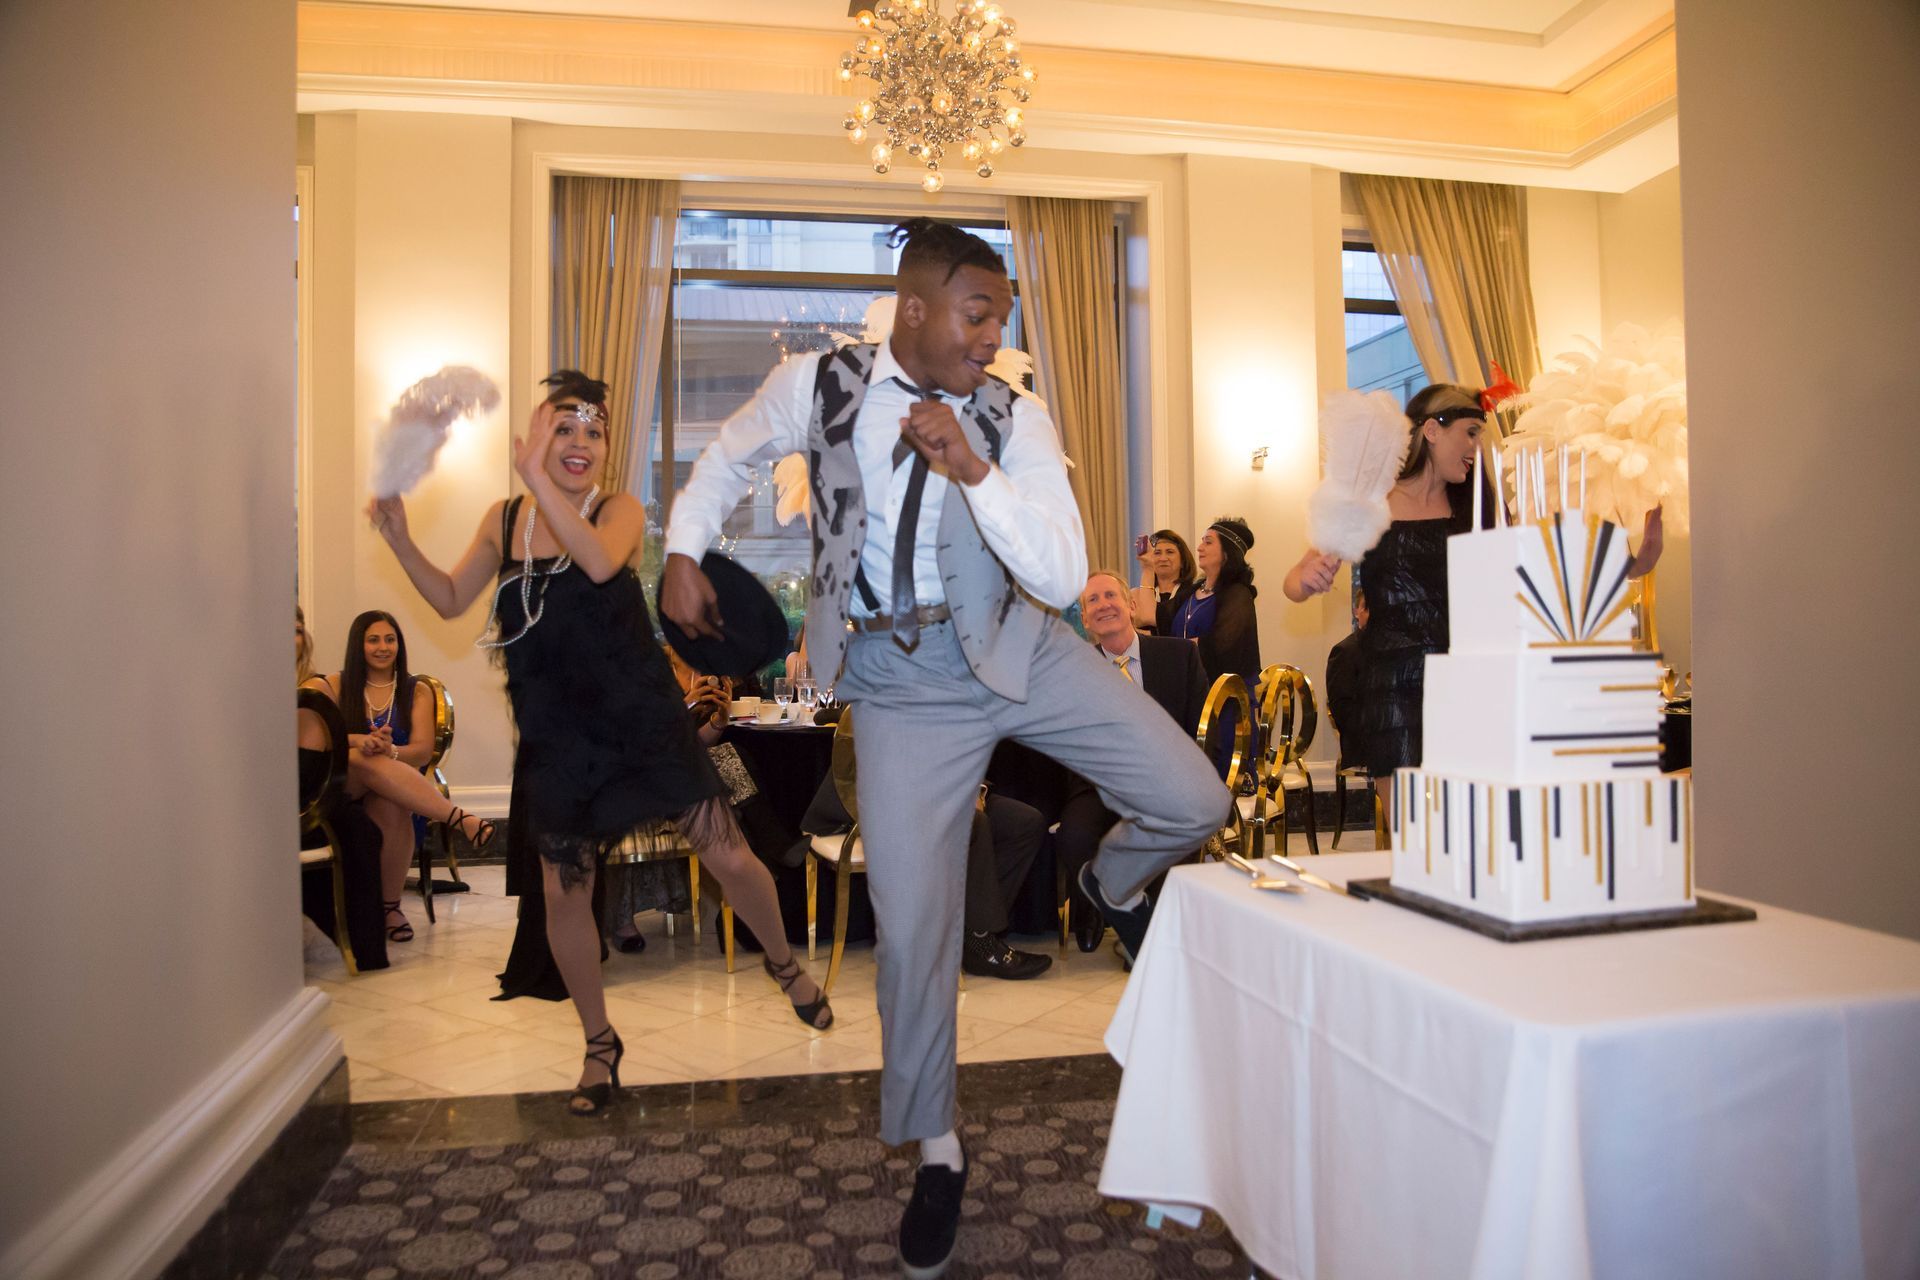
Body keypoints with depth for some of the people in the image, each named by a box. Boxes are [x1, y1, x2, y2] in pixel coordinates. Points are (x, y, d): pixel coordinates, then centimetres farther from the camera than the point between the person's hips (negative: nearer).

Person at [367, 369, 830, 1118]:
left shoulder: (621, 510, -5)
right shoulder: (504, 521, 6)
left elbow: (600, 562, -27)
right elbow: (450, 601, 10)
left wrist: (538, 478, -31)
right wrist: (400, 540, -4)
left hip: (641, 720, -3)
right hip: (558, 739, 3)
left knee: (727, 856, -2)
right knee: (562, 892, 7)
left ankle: (784, 965, 28)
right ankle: (599, 1046, 29)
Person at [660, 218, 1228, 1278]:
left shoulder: (1016, 422, -7)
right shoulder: (818, 385, -5)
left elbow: (1062, 578, -17)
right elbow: (730, 454, 16)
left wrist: (972, 470, -26)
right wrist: (682, 549, 9)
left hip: (1017, 649, 1)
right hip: (901, 680, -1)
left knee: (1192, 802, -10)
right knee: (911, 922, 1)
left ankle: (1111, 883, 28)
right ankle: (935, 1151, 25)